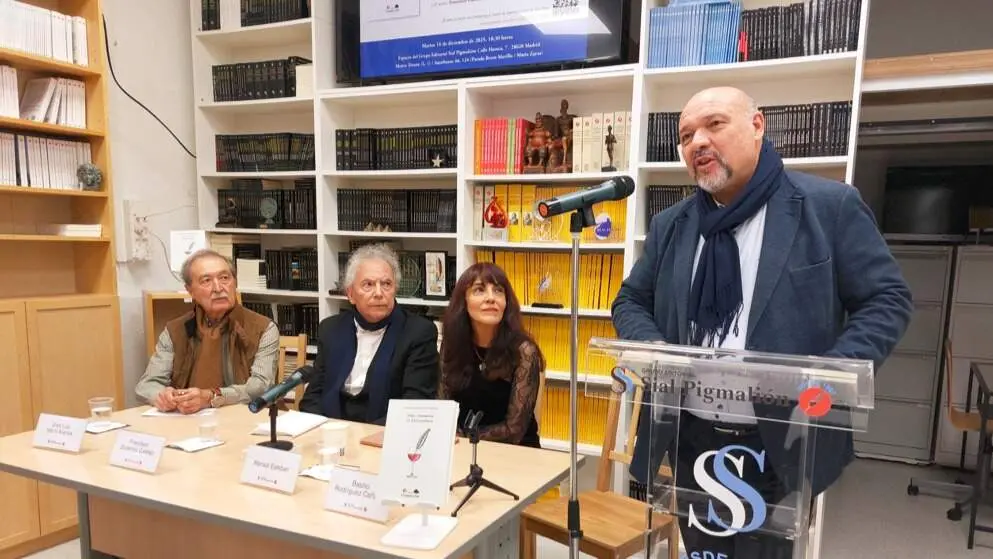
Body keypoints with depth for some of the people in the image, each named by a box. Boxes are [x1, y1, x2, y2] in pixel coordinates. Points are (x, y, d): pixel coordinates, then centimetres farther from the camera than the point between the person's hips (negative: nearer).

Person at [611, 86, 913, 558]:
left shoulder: (829, 205, -6)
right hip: (689, 437, 4)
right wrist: (653, 349, -8)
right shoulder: (670, 225, 7)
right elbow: (630, 302, 13)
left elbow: (886, 299, -4)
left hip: (781, 444, -4)